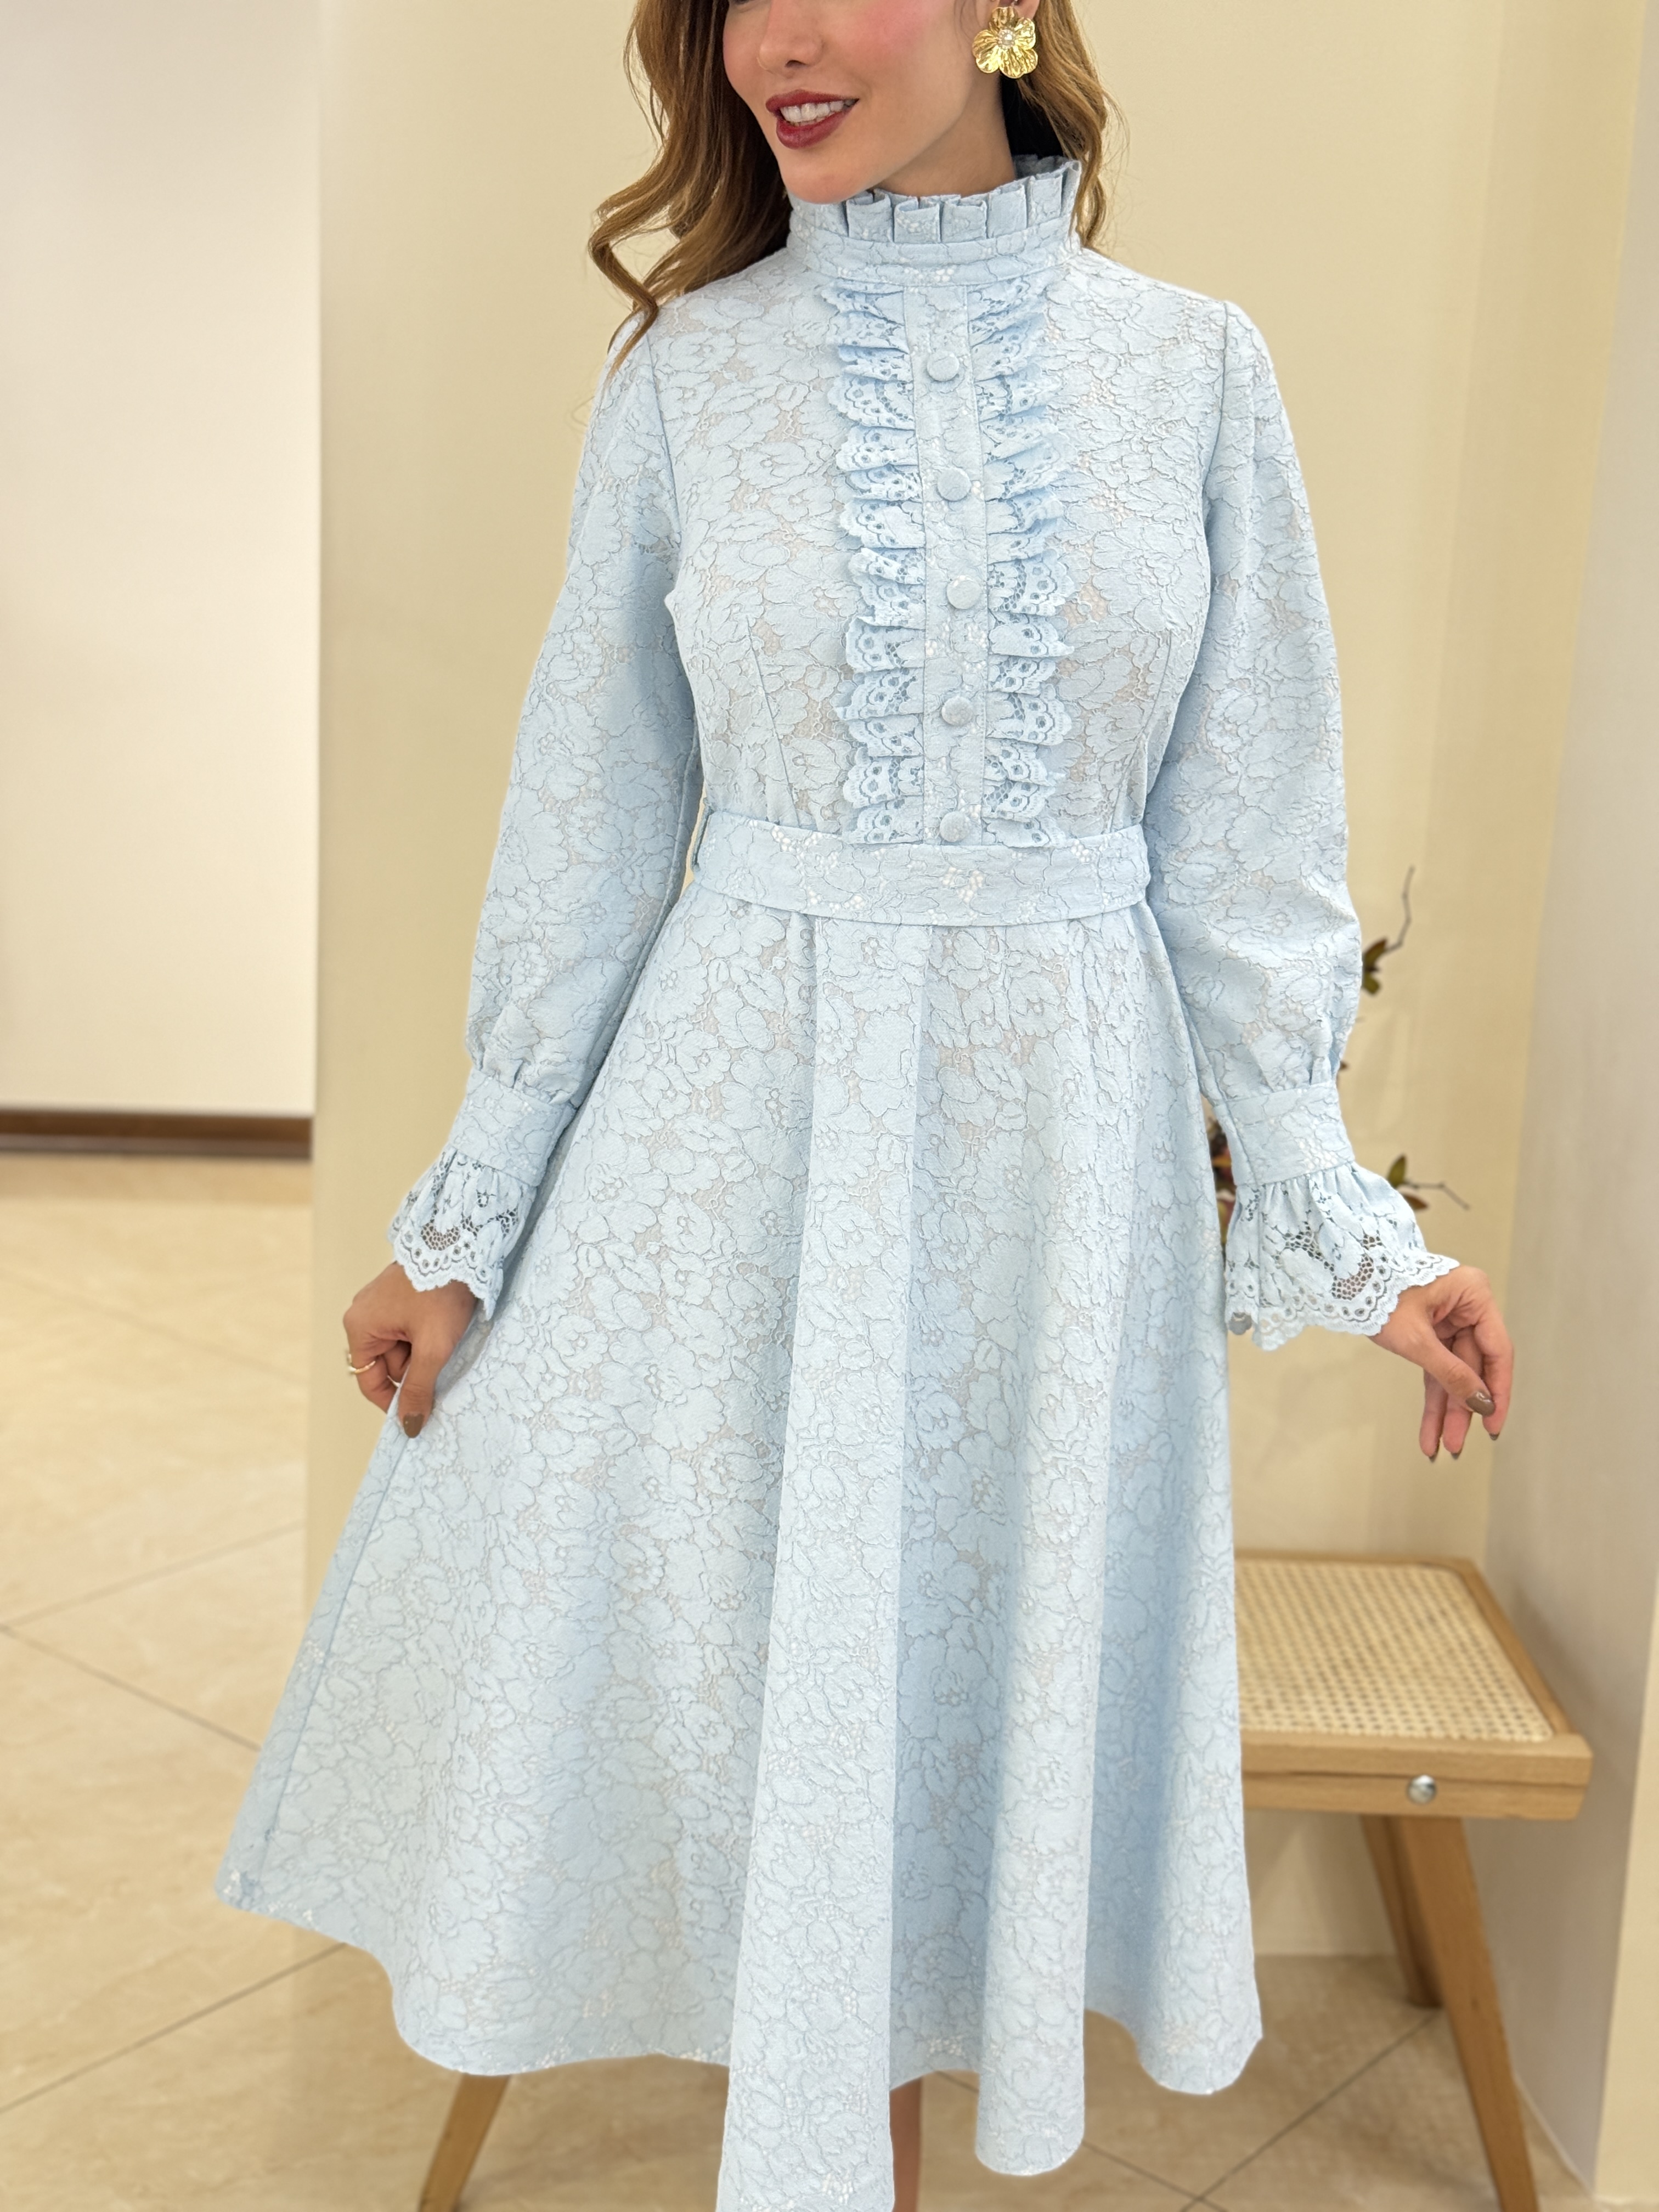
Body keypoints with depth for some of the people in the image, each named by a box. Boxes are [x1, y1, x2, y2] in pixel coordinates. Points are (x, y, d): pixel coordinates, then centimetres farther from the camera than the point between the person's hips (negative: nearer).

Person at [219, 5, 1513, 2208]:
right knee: (755, 1670, 9)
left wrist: (1344, 1220, -2)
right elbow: (590, 826, 3)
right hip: (744, 1120, 0)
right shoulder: (686, 374, 0)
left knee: (983, 1669, 11)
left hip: (1063, 1124, 1)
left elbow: (1245, 844, 2)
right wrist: (465, 1218, 4)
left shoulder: (1192, 369, 0)